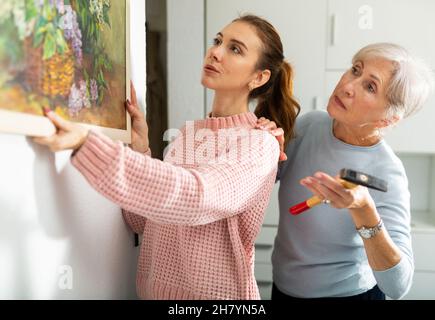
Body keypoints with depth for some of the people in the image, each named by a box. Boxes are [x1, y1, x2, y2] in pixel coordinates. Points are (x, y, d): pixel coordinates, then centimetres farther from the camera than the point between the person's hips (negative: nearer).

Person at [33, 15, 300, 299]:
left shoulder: (260, 146, -16)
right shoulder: (187, 134, 1)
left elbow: (195, 197, -35)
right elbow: (143, 222, 1)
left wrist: (85, 144, -37)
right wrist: (139, 148, -10)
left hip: (214, 293, -5)